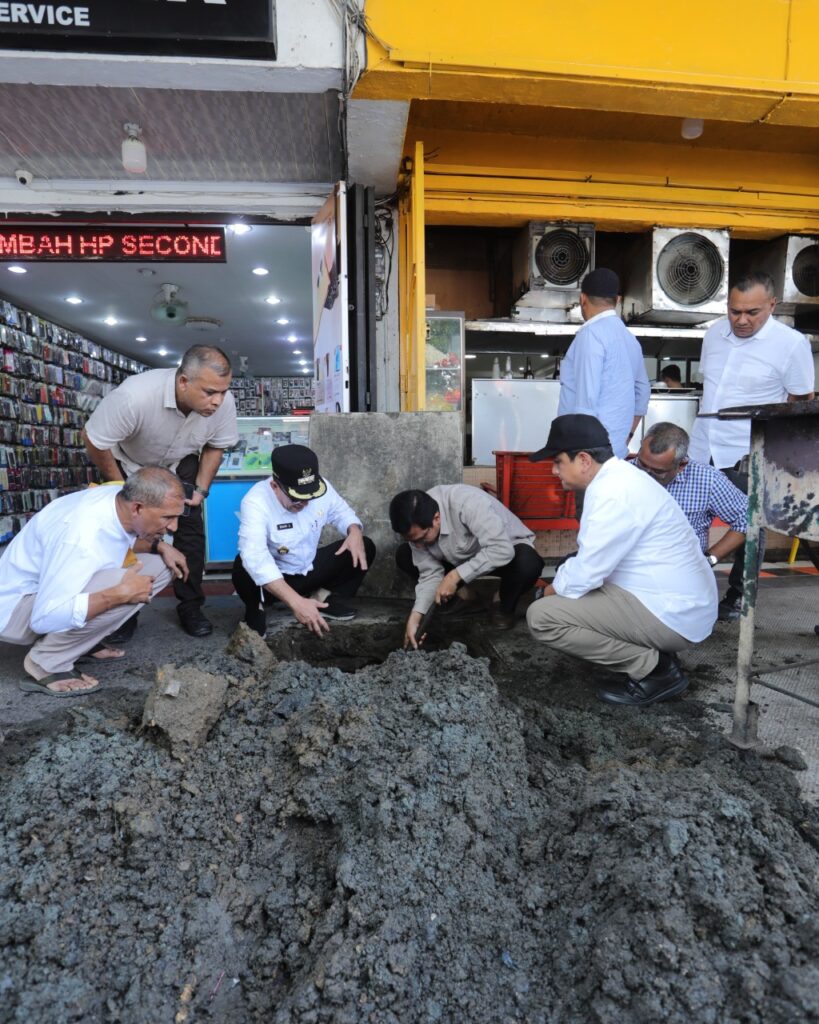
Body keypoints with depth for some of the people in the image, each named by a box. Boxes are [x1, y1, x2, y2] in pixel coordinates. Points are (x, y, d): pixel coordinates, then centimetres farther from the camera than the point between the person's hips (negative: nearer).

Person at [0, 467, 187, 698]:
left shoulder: (122, 498, -11)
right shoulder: (82, 538, -36)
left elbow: (126, 540, 12)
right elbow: (46, 617, -38)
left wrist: (159, 546, -6)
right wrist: (121, 594, -36)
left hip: (58, 591, 9)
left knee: (159, 566, -2)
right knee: (117, 588, -34)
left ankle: (81, 641, 4)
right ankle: (45, 665, -13)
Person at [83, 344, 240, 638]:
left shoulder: (224, 402, -30)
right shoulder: (135, 395, -42)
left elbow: (216, 446, -8)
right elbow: (94, 441, -26)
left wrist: (201, 489, -15)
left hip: (181, 466, 2)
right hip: (130, 464, -2)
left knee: (191, 532, -7)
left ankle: (190, 607, 6)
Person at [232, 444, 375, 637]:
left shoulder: (322, 488, -16)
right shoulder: (255, 502, -32)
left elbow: (342, 513, 4)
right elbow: (256, 560, -44)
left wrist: (355, 532, -21)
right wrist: (296, 602, -51)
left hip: (311, 569, 5)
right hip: (273, 578, -4)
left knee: (365, 547, -10)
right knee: (245, 568, -37)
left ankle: (323, 596, 1)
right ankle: (257, 609, -7)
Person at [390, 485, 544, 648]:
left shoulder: (467, 503, -39)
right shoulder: (417, 527, -20)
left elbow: (502, 550, -41)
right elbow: (430, 573, -15)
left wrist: (455, 576, -39)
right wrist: (415, 616, -26)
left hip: (507, 549, -4)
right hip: (461, 556, 5)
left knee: (528, 563, -38)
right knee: (403, 556, -11)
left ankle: (505, 607, -6)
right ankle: (461, 597, 3)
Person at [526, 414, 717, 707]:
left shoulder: (613, 493, -22)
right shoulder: (617, 479, 9)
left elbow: (585, 573, -22)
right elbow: (592, 561, 17)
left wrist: (553, 590, -3)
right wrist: (559, 585, 7)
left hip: (671, 614, -10)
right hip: (679, 602, 10)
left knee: (541, 616, -17)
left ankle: (655, 669, -5)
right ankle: (655, 654, 12)